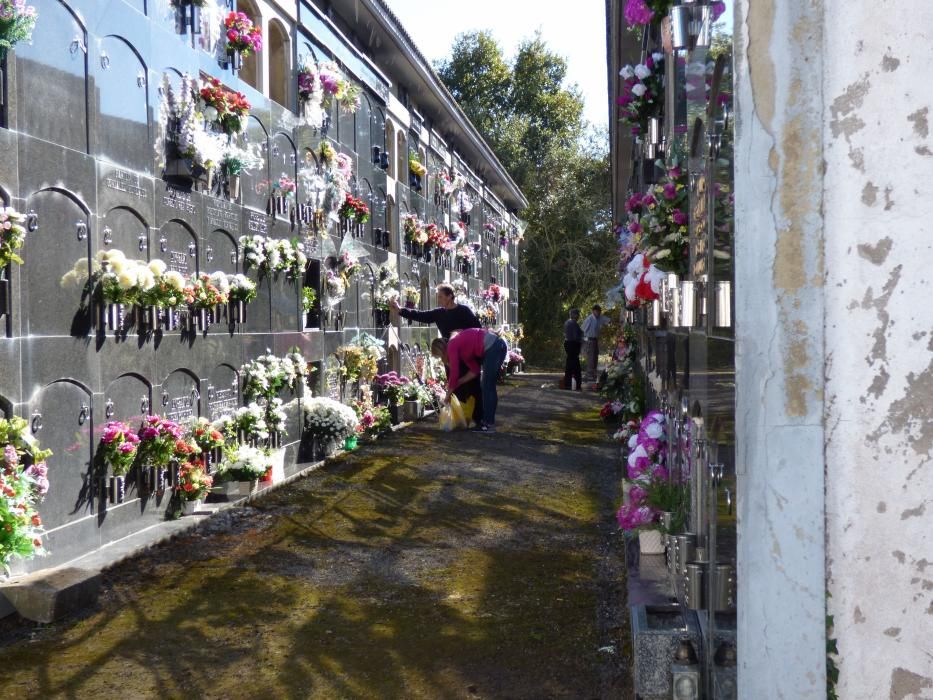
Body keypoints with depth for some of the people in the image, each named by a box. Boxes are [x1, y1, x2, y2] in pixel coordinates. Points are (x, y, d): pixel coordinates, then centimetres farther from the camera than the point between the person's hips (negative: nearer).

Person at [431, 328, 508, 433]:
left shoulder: (451, 347, -3)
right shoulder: (461, 347, 21)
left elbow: (454, 374, -4)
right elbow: (474, 370, 20)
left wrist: (448, 394, 7)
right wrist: (457, 383, 22)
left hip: (493, 348, -9)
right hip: (498, 346, 9)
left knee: (487, 388, -3)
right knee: (488, 387, 15)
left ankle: (489, 424, 0)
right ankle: (488, 420, 20)